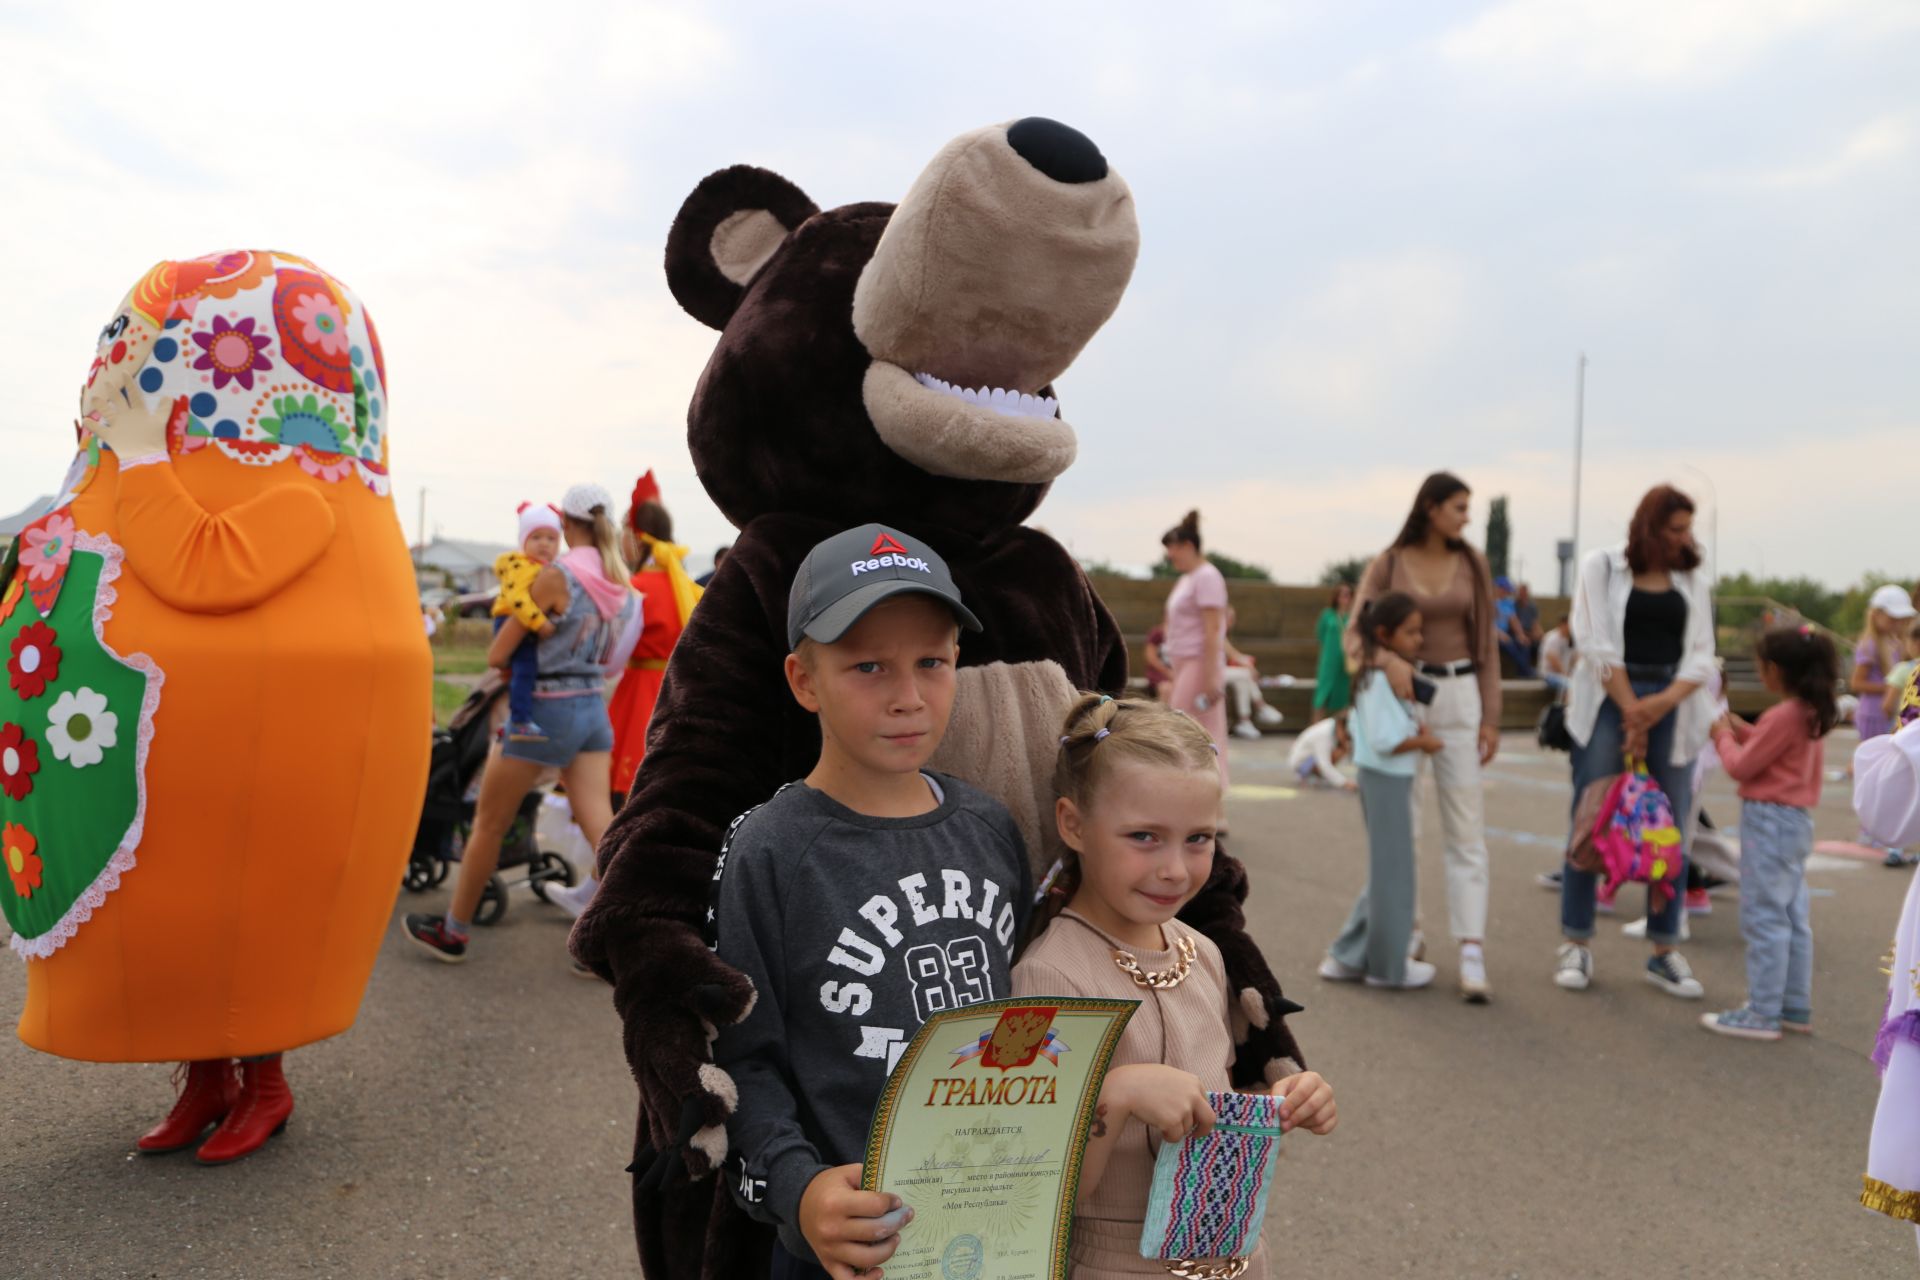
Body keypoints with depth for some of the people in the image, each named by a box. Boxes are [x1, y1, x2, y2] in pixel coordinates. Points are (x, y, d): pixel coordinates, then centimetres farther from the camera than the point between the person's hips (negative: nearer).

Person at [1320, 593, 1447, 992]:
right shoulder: (1379, 679, -19)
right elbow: (1385, 742, -23)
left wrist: (1418, 729, 3)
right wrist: (1424, 742, -10)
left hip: (1393, 779, 10)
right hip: (1386, 780, -10)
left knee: (1385, 873, 17)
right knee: (1392, 873, 2)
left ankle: (1347, 958, 24)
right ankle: (1388, 965, 15)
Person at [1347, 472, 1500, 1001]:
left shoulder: (1473, 565, 5)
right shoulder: (1386, 565, 0)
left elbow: (1486, 644, 6)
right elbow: (1355, 635, -8)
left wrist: (1491, 717, 0)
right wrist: (1390, 661, -30)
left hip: (1458, 699, 1)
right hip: (1401, 698, -1)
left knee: (1466, 829, -5)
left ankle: (1472, 956, -7)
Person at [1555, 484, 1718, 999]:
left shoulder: (1694, 580, 11)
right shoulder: (1602, 566, 2)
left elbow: (1701, 655, 4)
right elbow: (1597, 644, -6)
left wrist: (1662, 704, -14)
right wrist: (1632, 714, -10)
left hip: (1673, 705, 3)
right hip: (1609, 700, -3)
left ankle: (1664, 951, 13)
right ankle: (1576, 945, 6)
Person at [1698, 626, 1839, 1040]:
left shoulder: (1782, 716, -20)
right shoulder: (1812, 713, 8)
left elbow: (1741, 767, -13)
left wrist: (1723, 736, 3)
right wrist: (1742, 730, 13)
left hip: (1769, 822, -10)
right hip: (1797, 820, 10)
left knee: (1764, 918, -4)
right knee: (1794, 917, 15)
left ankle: (1763, 1013, 1)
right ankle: (1796, 1007, 23)